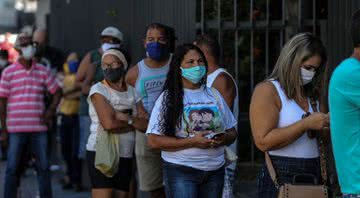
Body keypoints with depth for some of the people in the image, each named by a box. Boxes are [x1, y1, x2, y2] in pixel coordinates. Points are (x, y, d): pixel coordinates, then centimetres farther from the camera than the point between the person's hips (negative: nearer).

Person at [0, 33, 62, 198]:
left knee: (43, 166, 6)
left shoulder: (43, 71, 7)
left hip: (39, 128, 3)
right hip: (16, 128, -3)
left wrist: (51, 109, 0)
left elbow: (57, 92, 17)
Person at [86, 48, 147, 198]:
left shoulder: (133, 92, 12)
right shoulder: (98, 90, -3)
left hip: (126, 156, 6)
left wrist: (125, 118, -13)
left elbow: (146, 125, 1)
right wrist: (134, 122, -2)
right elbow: (108, 123, -17)